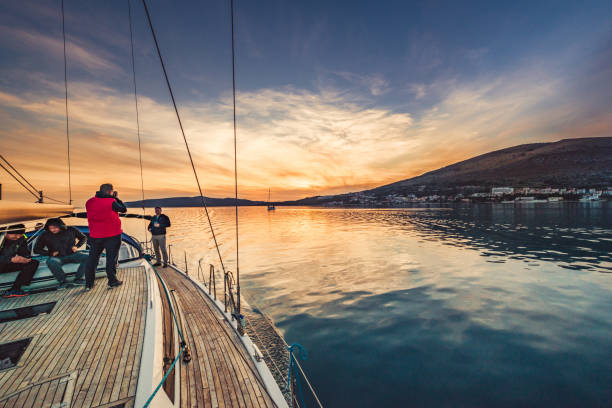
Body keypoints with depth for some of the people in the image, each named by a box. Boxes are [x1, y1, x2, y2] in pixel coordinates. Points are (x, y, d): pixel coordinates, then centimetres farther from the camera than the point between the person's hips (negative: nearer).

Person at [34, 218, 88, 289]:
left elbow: (83, 237, 14)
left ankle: (78, 279, -17)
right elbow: (36, 249, 8)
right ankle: (62, 281, -26)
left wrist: (76, 246, -1)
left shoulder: (71, 230, -1)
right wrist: (50, 253, -8)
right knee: (51, 261, -38)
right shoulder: (45, 235, -1)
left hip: (72, 255, 1)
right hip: (57, 257, 0)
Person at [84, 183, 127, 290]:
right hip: (112, 235, -5)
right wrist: (116, 198, 3)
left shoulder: (89, 202, 3)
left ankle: (88, 284, 18)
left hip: (95, 236, 5)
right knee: (112, 258, 5)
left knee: (92, 258, 13)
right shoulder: (111, 202, -14)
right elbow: (123, 209, -5)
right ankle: (112, 281, 10)